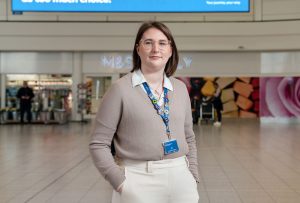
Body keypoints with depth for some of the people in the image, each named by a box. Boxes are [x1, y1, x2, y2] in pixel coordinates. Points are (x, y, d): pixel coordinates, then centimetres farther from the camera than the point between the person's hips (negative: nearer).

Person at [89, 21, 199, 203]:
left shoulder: (180, 88, 7)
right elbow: (99, 144, -6)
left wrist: (193, 176, 7)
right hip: (138, 181, -4)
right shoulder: (121, 89, -6)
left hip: (180, 178, 4)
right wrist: (120, 182, -11)